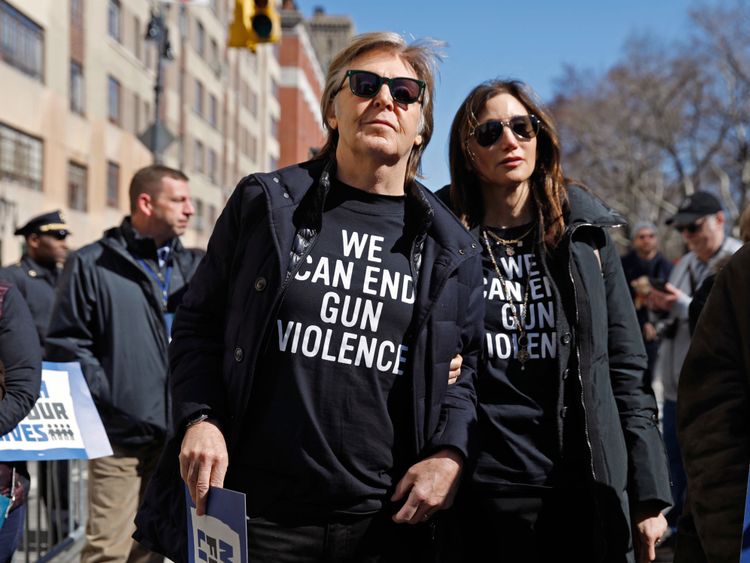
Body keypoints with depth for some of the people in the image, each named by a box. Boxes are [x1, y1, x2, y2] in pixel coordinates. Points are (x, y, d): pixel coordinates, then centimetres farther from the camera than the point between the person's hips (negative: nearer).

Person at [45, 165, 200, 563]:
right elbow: (66, 343, -4)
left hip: (175, 431, 5)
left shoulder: (190, 267, 15)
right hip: (120, 434, -5)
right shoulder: (92, 264, 0)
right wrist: (109, 400, -12)